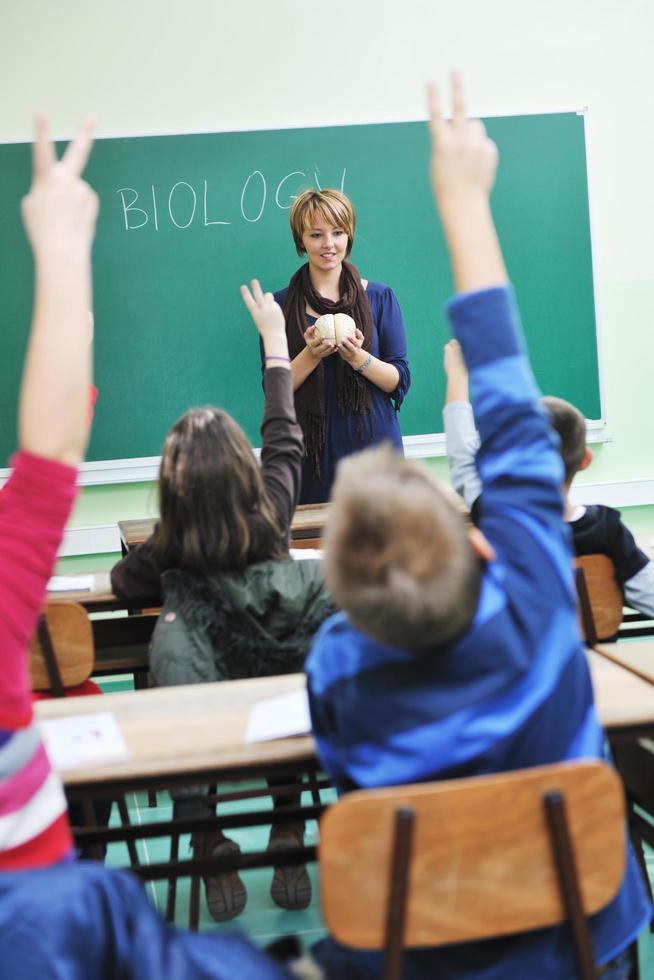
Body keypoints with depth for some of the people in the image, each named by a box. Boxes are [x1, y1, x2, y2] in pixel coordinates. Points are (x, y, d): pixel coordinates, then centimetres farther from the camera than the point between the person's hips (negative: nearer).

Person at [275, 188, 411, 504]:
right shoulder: (280, 305, 4)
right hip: (311, 453, 0)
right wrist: (310, 355, -17)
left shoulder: (380, 297, 5)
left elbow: (401, 381, 0)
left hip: (373, 444, 1)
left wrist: (359, 357, -17)